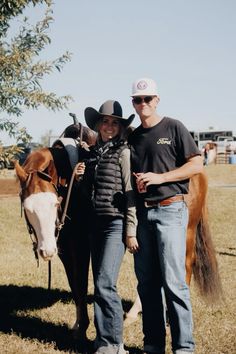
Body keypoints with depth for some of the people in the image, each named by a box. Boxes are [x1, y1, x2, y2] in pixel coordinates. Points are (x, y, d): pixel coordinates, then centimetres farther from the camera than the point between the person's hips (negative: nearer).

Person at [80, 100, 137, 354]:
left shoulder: (123, 153, -6)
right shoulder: (93, 153, 13)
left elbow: (130, 192, -10)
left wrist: (131, 231, -13)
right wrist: (80, 177, 1)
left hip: (116, 223, -7)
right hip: (95, 224, 7)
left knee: (104, 284, -11)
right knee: (99, 285, 9)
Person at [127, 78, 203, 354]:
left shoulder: (173, 128, 0)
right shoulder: (132, 137, 15)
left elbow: (197, 164, -5)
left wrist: (160, 177, -14)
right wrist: (135, 183, -2)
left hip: (170, 209, -5)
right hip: (141, 212, 6)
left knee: (173, 282, -9)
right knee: (146, 282, 9)